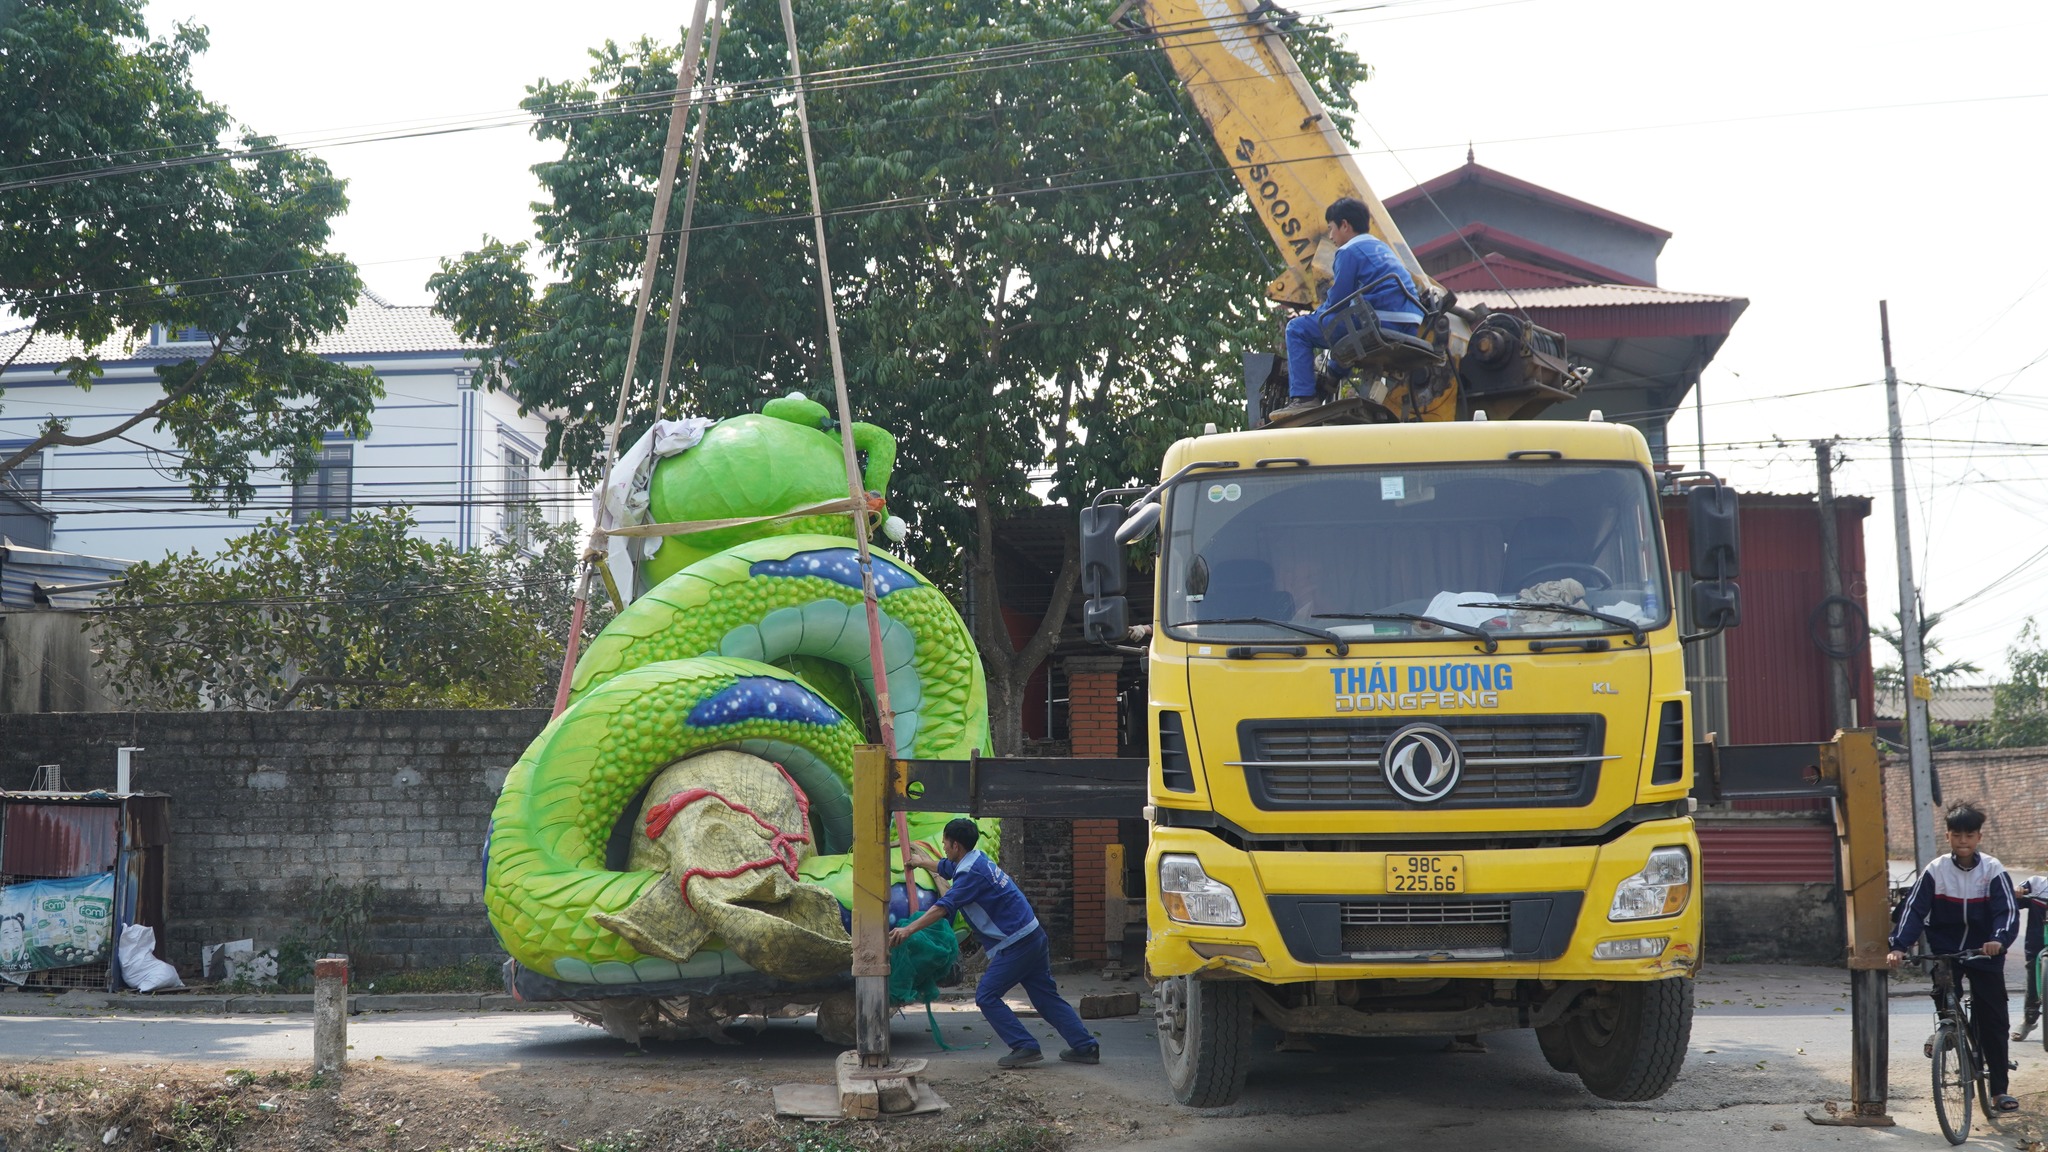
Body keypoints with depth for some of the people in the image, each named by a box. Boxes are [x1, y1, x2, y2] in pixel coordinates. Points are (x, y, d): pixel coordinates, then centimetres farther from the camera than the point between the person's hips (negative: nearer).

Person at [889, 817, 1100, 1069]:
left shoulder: (972, 873, -18)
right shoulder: (974, 859, 12)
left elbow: (943, 907, -26)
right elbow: (944, 868, 36)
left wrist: (908, 929, -26)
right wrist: (921, 862, 53)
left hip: (1016, 944, -10)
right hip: (1033, 936, 10)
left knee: (986, 996, -4)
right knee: (1046, 997, 13)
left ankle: (1025, 1048, -9)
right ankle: (1086, 1046, 12)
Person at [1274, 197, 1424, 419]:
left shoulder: (1350, 251, -2)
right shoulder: (1382, 248, 26)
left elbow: (1337, 302, -4)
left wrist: (1312, 316, 15)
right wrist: (1316, 315, 30)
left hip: (1382, 324, -9)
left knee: (1298, 328, -4)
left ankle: (1303, 397, -13)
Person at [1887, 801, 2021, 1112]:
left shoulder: (1993, 870, -7)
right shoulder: (1935, 871, -6)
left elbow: (2008, 910, -15)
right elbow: (1913, 909, -13)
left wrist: (1999, 939, -37)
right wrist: (1898, 946, -27)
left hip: (1984, 953, 0)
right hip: (1944, 951, 0)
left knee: (1994, 1021, 0)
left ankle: (1999, 1089, 6)